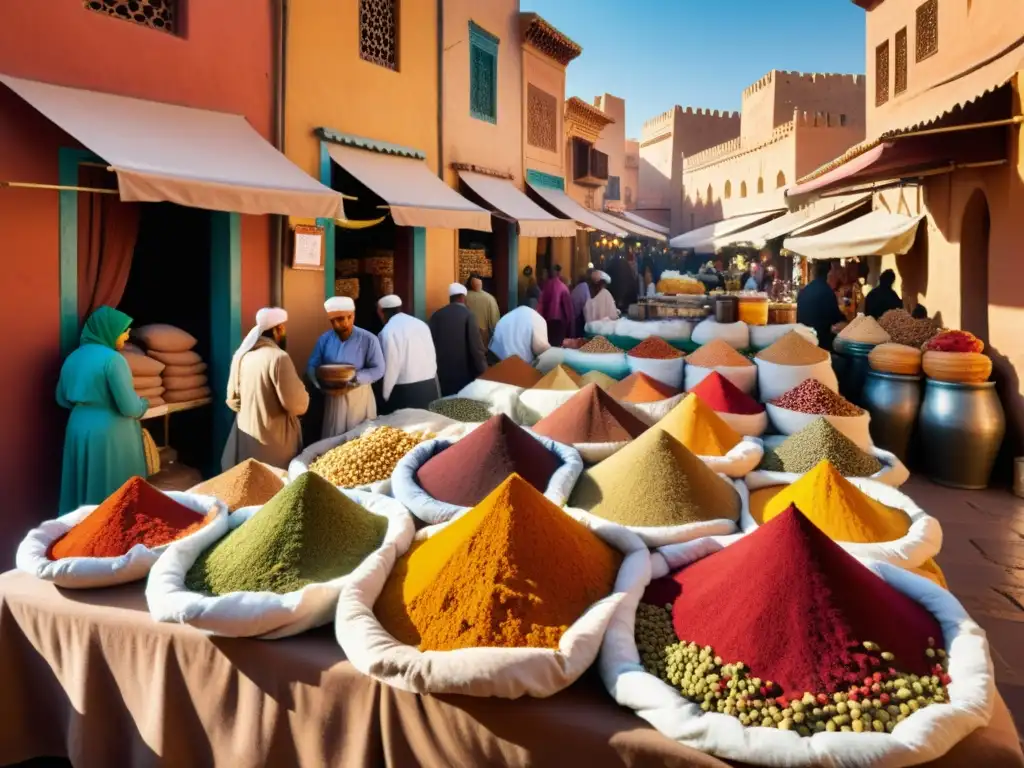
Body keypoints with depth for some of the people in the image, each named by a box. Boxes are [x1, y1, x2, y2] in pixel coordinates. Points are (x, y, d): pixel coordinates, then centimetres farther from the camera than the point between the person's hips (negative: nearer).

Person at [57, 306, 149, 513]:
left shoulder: (74, 357, 7)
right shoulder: (113, 359, -16)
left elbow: (62, 399, 18)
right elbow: (130, 407, -19)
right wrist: (143, 404, 2)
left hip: (79, 428, 8)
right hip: (110, 434, -8)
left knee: (82, 489, 16)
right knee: (117, 494, 4)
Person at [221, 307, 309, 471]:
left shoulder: (241, 355, 2)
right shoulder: (278, 358, -20)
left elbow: (233, 399, 9)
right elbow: (297, 405, -20)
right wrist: (302, 393, 0)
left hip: (244, 433, 7)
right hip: (272, 440, -7)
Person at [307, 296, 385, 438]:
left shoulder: (368, 339, -10)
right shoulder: (324, 339, 1)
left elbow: (378, 369, -11)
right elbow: (312, 367, 1)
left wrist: (354, 380, -25)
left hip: (359, 396, -3)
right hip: (333, 397, 3)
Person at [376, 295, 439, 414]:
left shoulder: (389, 331, -10)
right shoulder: (421, 324, 8)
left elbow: (391, 366, -12)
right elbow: (433, 357, 10)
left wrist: (385, 396, -2)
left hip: (405, 391, -6)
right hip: (430, 387, 6)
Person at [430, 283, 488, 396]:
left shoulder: (436, 315, 4)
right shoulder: (468, 315, -8)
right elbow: (476, 347, -11)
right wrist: (483, 372, -3)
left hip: (441, 373, 4)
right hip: (464, 373, -4)